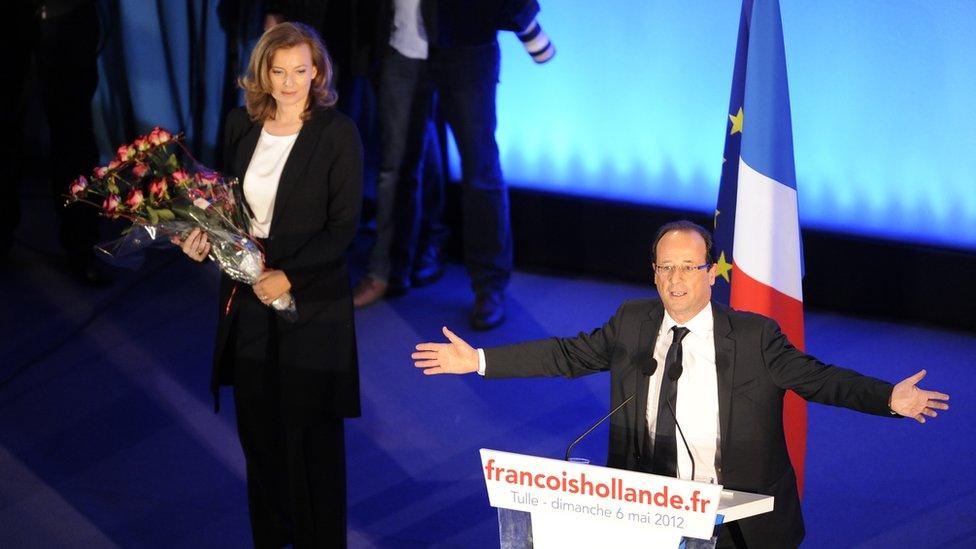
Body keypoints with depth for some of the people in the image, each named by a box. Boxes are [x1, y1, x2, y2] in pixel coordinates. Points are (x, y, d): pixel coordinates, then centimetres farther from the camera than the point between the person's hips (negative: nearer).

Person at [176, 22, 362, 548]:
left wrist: (289, 277, -20)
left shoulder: (337, 133, -11)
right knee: (257, 426, 13)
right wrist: (204, 236, -7)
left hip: (311, 301, -5)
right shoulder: (241, 125, 3)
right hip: (247, 293, 5)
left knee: (311, 430, 3)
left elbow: (343, 226, -11)